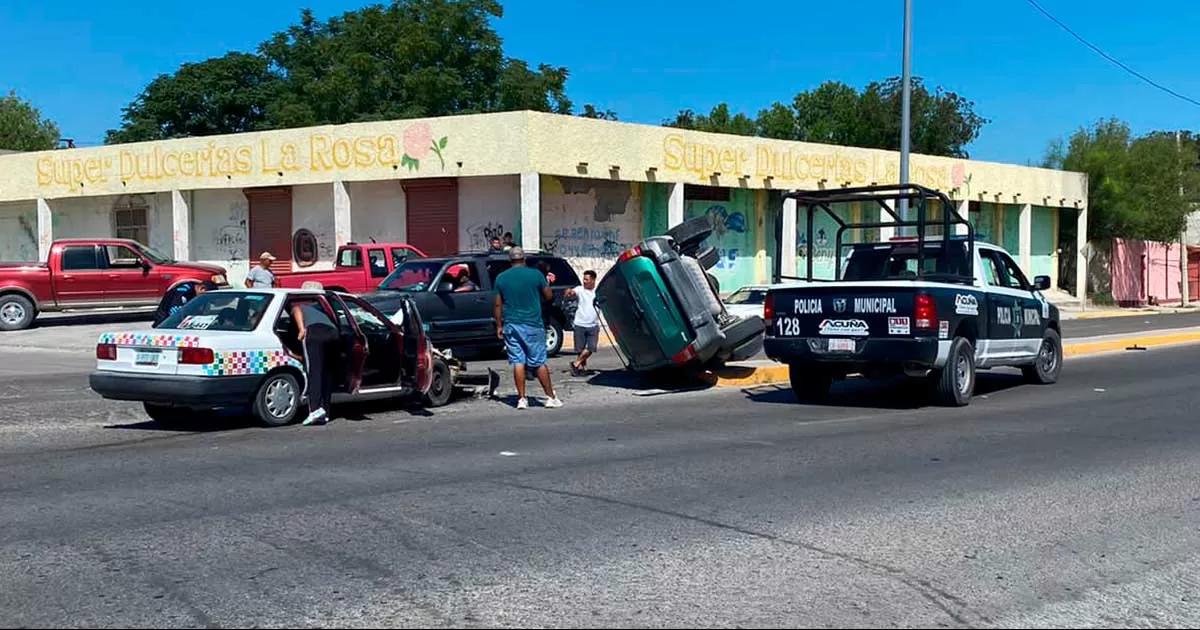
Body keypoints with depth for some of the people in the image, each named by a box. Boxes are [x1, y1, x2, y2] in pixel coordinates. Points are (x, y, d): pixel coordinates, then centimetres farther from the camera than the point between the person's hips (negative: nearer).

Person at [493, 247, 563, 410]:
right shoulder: (535, 274, -4)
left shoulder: (501, 278, 3)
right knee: (540, 362, 3)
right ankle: (550, 397, 7)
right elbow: (548, 296, 4)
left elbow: (498, 305, 5)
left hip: (511, 325, 2)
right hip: (533, 325, -2)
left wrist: (499, 326, 12)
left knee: (517, 362, 4)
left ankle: (522, 399, 2)